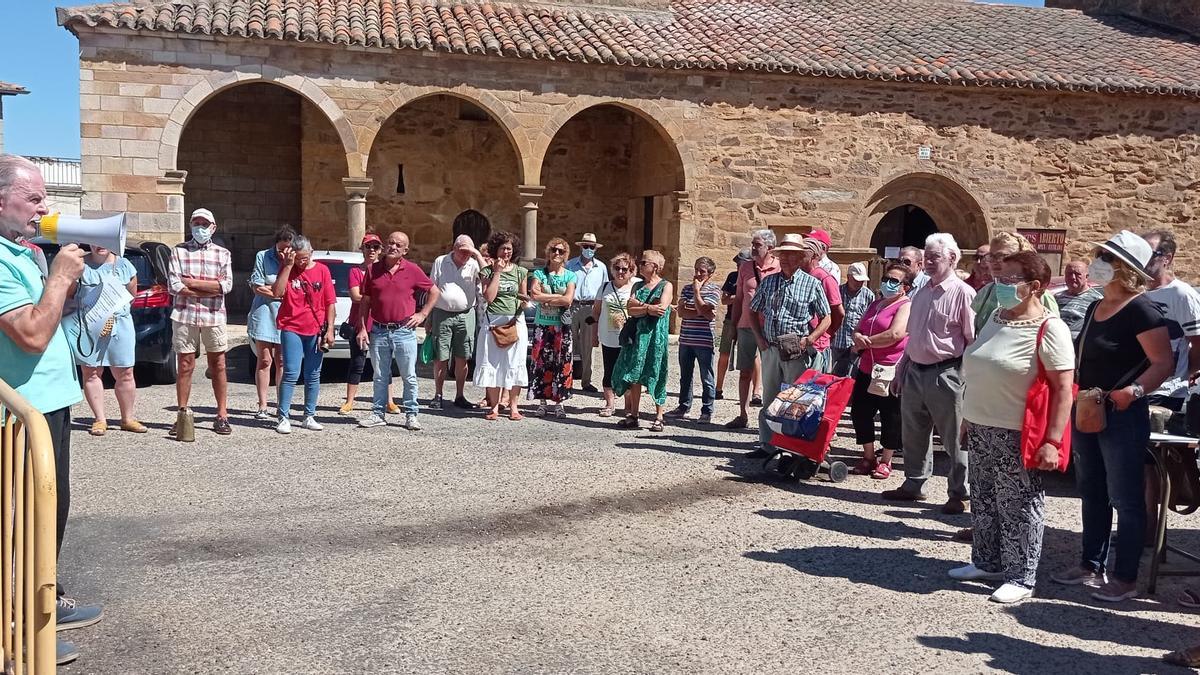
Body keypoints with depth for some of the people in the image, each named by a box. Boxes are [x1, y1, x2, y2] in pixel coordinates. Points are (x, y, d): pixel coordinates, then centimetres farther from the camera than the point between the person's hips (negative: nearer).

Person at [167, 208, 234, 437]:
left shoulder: (223, 253, 10)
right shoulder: (178, 251, 7)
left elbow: (226, 285, -5)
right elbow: (174, 286, -5)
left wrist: (192, 283, -8)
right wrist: (209, 290, -8)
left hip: (214, 317, 0)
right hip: (184, 316, 0)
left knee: (218, 366, 4)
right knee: (185, 366, 3)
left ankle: (222, 416, 9)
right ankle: (182, 415, 10)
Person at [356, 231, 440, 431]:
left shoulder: (412, 270, -1)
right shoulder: (373, 270, 5)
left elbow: (435, 292, 8)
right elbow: (365, 302, 8)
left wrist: (423, 314, 1)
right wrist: (362, 328, 2)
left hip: (404, 331, -2)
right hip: (378, 332, 2)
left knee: (409, 376, 3)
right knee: (380, 376, 10)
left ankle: (411, 415, 13)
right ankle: (378, 414, 19)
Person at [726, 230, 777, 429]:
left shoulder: (780, 268, -3)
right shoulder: (745, 267, 9)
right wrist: (733, 324, 12)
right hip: (746, 326, 4)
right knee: (744, 372, 9)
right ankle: (743, 415, 18)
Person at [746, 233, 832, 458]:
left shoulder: (811, 284, -2)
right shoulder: (769, 281, 9)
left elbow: (826, 318, 0)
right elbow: (753, 311, 17)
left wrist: (808, 340, -13)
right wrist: (759, 338, 5)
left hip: (797, 353, -4)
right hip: (771, 349, 4)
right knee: (769, 399, 10)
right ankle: (767, 445, 19)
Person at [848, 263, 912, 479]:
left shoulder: (906, 306, -7)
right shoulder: (874, 305, 19)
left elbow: (894, 335, -20)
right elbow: (857, 331, 18)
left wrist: (865, 343, -9)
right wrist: (858, 338, -7)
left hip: (891, 371, -8)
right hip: (867, 370, 8)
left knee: (890, 417, 3)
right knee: (859, 412, 9)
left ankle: (885, 462, 16)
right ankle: (868, 457, 23)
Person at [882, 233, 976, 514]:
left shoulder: (962, 293, -9)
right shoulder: (921, 293, 13)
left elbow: (973, 341, -11)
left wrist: (968, 378, -14)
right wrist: (900, 371, 17)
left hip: (945, 375, -7)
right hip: (915, 372, 7)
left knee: (954, 438, 3)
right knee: (913, 434, 16)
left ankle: (960, 493, 14)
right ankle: (913, 485, 29)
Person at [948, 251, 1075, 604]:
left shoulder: (1049, 329, -14)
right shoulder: (995, 317, 10)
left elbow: (1063, 389, -16)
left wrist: (1052, 441, -21)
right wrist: (970, 415, 20)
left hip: (1018, 434, -8)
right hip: (980, 429, 8)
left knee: (1019, 506, 2)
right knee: (984, 501, 17)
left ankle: (1021, 577, 13)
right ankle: (987, 562, 31)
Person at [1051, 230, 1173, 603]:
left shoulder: (1141, 311, -14)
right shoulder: (1096, 308, 10)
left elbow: (1163, 363, -18)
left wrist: (1134, 390, -31)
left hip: (1123, 417, -8)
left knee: (1124, 498, 1)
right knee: (1091, 493, 16)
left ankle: (1125, 578, 10)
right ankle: (1090, 564, 28)